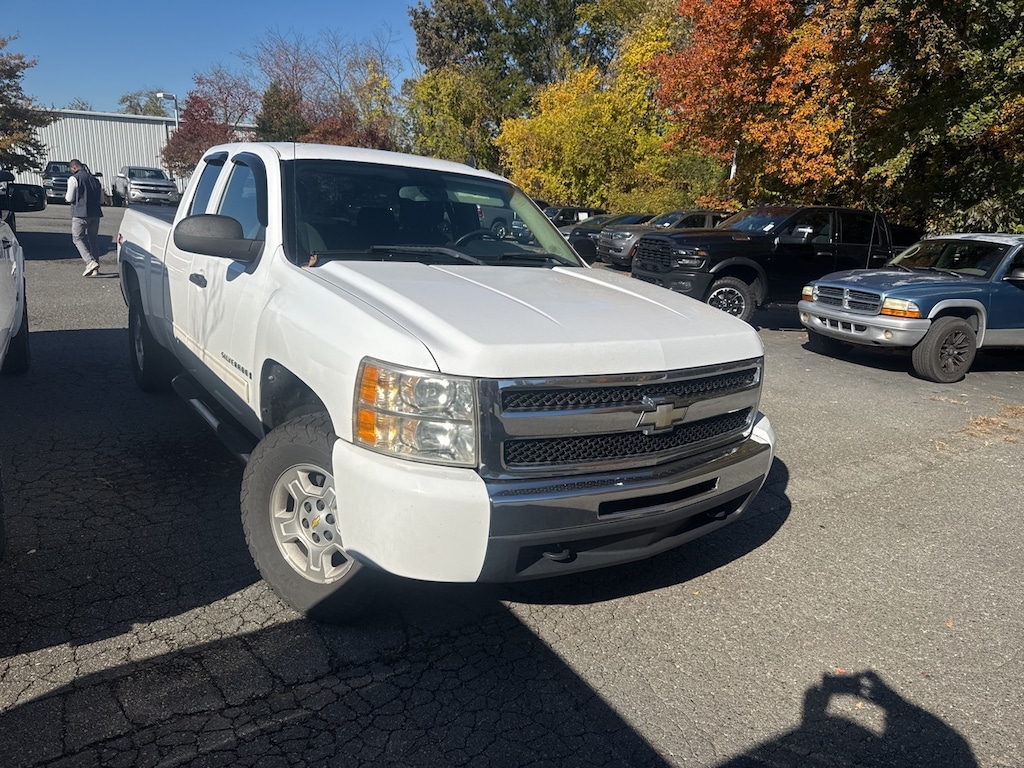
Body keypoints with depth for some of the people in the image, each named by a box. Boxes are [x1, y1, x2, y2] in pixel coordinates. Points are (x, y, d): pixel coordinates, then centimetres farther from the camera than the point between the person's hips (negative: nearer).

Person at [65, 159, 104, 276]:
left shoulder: (74, 179, -5)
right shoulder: (95, 179, 14)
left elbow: (70, 198, -7)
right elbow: (101, 200, 14)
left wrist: (65, 197, 14)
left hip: (80, 214, -6)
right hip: (95, 213, 6)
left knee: (78, 238, 2)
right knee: (93, 239, 10)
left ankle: (90, 262, -16)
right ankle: (95, 268, 10)